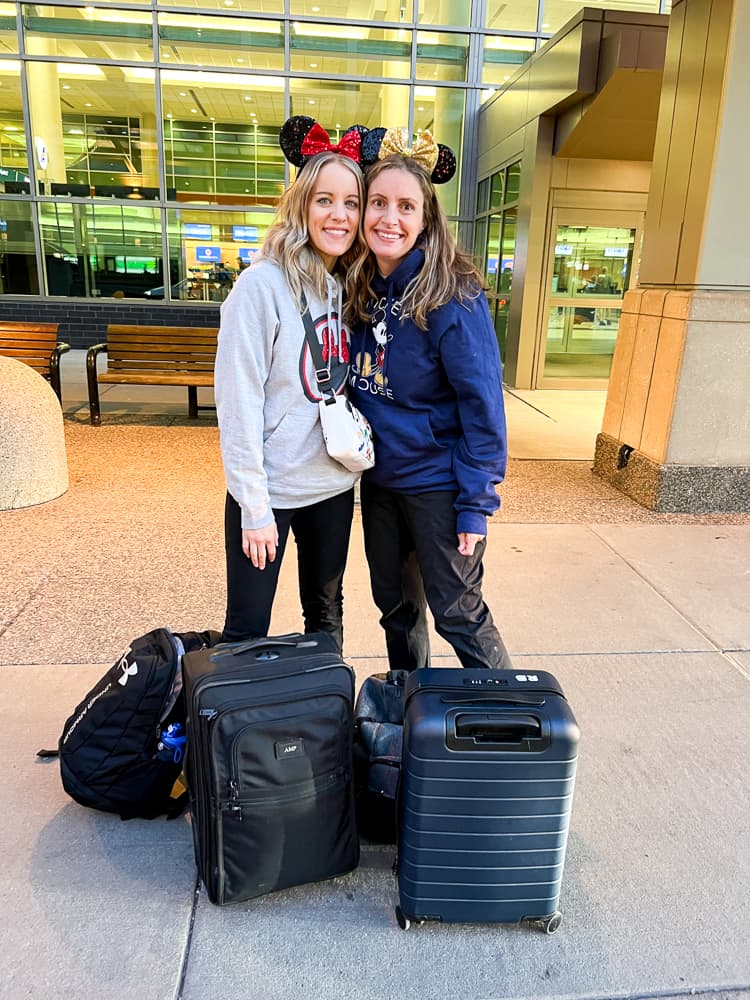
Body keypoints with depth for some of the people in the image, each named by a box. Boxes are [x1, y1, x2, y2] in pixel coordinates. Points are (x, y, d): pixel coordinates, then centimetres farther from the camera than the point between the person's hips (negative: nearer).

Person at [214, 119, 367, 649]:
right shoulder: (263, 284, -15)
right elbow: (238, 401, -16)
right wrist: (254, 506, -16)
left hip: (335, 483, 6)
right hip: (270, 488, -6)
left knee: (326, 614, 20)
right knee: (247, 632, 6)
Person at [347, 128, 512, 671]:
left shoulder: (454, 295, -17)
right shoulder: (362, 290, 2)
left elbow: (482, 402, -18)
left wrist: (476, 502, -19)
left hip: (437, 483, -6)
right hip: (379, 478, 7)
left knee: (457, 612, 4)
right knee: (394, 603, 20)